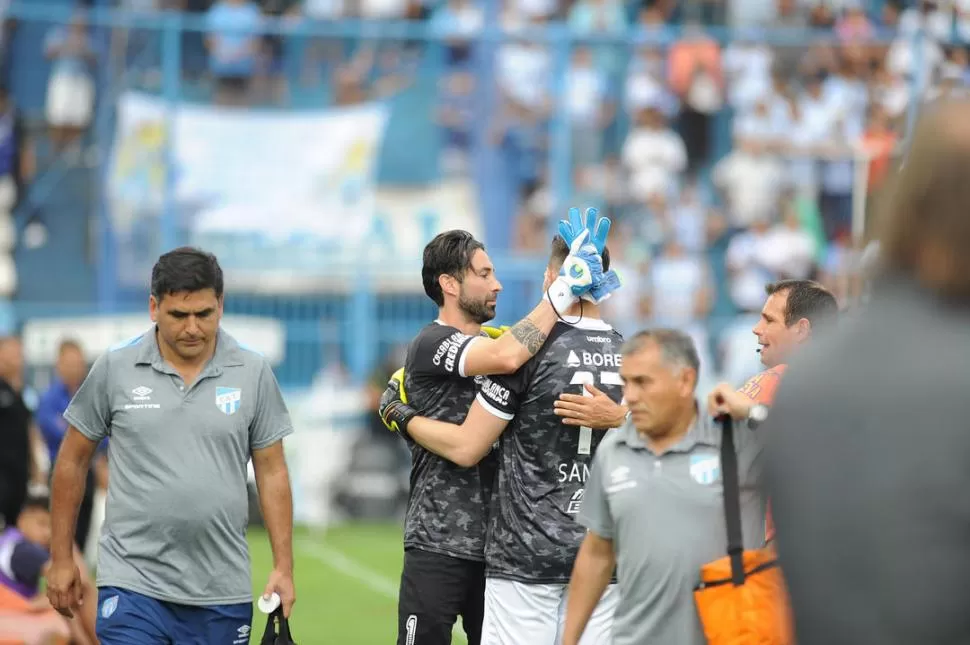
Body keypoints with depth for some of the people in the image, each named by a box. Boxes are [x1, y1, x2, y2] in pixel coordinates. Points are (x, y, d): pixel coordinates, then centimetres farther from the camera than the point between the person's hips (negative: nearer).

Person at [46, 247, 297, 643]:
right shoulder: (114, 369, -1)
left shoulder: (253, 373, 2)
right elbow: (72, 461, 7)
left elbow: (271, 472, 7)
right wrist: (61, 559, 7)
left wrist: (283, 567, 1)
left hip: (222, 593, 2)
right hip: (133, 582, -2)